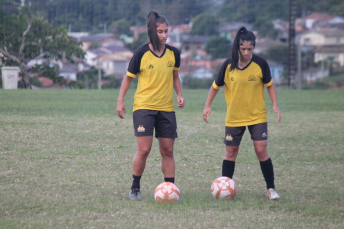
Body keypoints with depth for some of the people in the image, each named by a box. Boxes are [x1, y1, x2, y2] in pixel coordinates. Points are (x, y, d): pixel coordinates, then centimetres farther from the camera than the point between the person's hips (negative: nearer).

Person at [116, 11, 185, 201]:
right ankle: (135, 188, 4)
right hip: (143, 106, -4)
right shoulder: (141, 53, -8)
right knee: (144, 149, -12)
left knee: (167, 151, 5)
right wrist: (120, 100, -4)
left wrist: (179, 94, 4)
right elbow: (128, 77, 2)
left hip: (166, 108, 4)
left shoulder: (173, 53, 3)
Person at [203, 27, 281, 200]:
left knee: (261, 150, -8)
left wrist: (275, 105, -4)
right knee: (231, 151, 6)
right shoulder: (228, 65, -8)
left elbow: (269, 84, 5)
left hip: (257, 116, -1)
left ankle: (271, 188, 2)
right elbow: (216, 85, 6)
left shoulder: (260, 64, -10)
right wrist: (208, 105, 2)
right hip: (234, 117, 1)